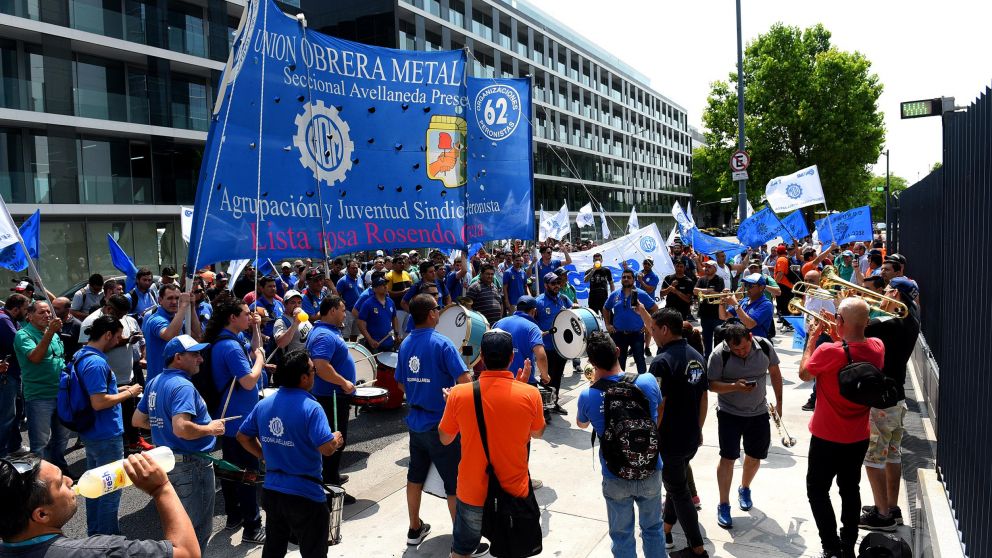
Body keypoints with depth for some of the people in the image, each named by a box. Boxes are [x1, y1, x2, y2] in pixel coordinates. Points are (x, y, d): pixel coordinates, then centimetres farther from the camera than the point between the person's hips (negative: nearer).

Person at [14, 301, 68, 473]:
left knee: (62, 436, 19)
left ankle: (59, 468, 35)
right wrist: (50, 332, -32)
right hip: (39, 396, -7)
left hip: (61, 393, 7)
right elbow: (35, 357, -26)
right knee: (40, 443, -1)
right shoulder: (23, 335, -9)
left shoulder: (54, 334, 12)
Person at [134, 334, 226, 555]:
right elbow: (181, 428, -34)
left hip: (165, 460, 10)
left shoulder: (155, 382, 7)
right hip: (191, 464, -10)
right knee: (197, 530, 5)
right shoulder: (182, 386, -23)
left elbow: (138, 420, 16)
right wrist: (210, 429, -19)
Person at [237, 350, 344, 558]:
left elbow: (242, 436, 12)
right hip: (305, 496, -6)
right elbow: (327, 448, -27)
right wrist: (336, 439, -6)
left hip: (271, 492, 7)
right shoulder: (310, 407, -21)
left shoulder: (264, 404, 1)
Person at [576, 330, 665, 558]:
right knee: (653, 528, 24)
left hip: (615, 479, -1)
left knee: (622, 535, 19)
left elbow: (581, 423, 4)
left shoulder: (588, 396, -20)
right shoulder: (648, 382, -17)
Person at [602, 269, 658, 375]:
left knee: (640, 360, 2)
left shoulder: (641, 294, -5)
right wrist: (608, 324, 9)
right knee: (620, 361, 14)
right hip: (619, 334, 3)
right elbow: (605, 309, 17)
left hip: (636, 334, -3)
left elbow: (654, 308, 2)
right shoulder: (614, 295, 3)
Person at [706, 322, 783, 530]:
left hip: (759, 412, 3)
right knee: (728, 457, -3)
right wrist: (735, 386, -32)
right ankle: (724, 505, 9)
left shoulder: (765, 346, -13)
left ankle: (744, 489, 43)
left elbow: (775, 373, 4)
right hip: (729, 413, -3)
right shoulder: (719, 354, -21)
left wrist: (779, 401, 8)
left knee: (755, 456, 15)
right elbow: (712, 384, -15)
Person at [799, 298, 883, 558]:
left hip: (828, 438, -6)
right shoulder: (877, 347, -10)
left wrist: (813, 338, -3)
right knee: (850, 490, 21)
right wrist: (838, 338, 7)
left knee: (817, 490, 11)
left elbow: (804, 374, -9)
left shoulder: (828, 351, -29)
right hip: (859, 437, 6)